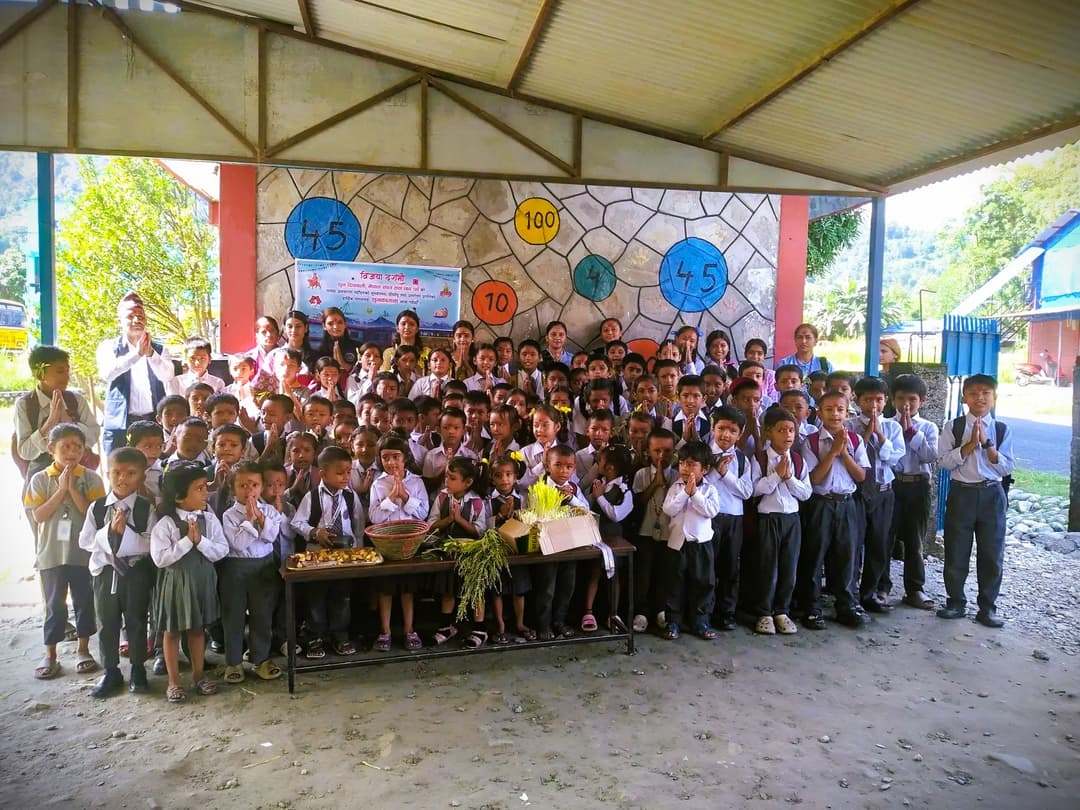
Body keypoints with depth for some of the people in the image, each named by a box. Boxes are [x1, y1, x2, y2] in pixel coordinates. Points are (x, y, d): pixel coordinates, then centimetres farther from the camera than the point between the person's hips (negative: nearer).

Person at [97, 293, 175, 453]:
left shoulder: (159, 349, 13)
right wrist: (137, 353, -21)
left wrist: (150, 353, -20)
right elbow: (106, 373, -11)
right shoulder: (108, 347, 9)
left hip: (154, 423, 1)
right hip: (120, 424, -1)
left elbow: (168, 376, -5)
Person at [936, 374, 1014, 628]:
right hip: (962, 494, -1)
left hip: (992, 495, 1)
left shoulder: (1002, 429, 3)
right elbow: (944, 461, -8)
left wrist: (986, 443, -13)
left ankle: (987, 608, 19)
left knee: (991, 554, 6)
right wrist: (971, 444, -16)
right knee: (956, 552, 6)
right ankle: (956, 602, 20)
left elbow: (1007, 468, -3)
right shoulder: (953, 427, -1)